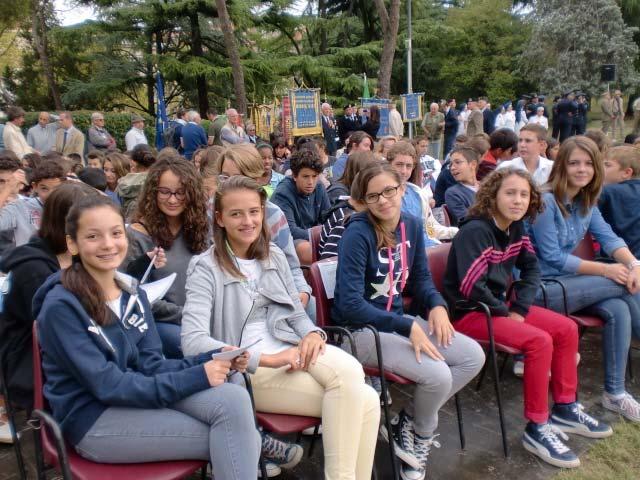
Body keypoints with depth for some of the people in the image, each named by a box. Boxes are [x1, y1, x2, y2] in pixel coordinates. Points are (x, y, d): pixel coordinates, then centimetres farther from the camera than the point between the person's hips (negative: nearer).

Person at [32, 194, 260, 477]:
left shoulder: (133, 293, 6)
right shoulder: (60, 307, -15)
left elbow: (150, 365, 1)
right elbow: (107, 385, -19)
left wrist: (211, 360, -16)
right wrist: (197, 377, -24)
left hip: (139, 395, 6)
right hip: (94, 419, -6)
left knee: (234, 398, -22)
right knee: (233, 443, -20)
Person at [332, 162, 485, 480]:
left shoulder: (412, 225, 1)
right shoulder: (357, 234, -21)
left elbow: (420, 278, 13)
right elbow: (350, 305, -24)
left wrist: (437, 305, -8)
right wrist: (409, 327, -26)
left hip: (397, 319, 8)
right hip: (360, 329, -8)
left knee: (474, 356, 0)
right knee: (438, 375, -23)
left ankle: (407, 422, 10)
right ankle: (421, 434, 12)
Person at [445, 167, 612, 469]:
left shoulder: (516, 228, 5)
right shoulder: (475, 231, -21)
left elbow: (531, 268, 9)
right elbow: (471, 286, -27)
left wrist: (519, 309, -6)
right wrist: (505, 313, -13)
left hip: (499, 304, 9)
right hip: (467, 312, -9)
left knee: (566, 329, 3)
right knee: (539, 341, -23)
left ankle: (564, 408, 19)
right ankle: (537, 428, -8)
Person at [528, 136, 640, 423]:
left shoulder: (587, 202, 11)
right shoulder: (545, 201, -15)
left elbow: (608, 237, 1)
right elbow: (552, 258, -16)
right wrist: (605, 270, -18)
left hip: (567, 280, 7)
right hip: (539, 289, -7)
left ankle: (615, 393, -8)